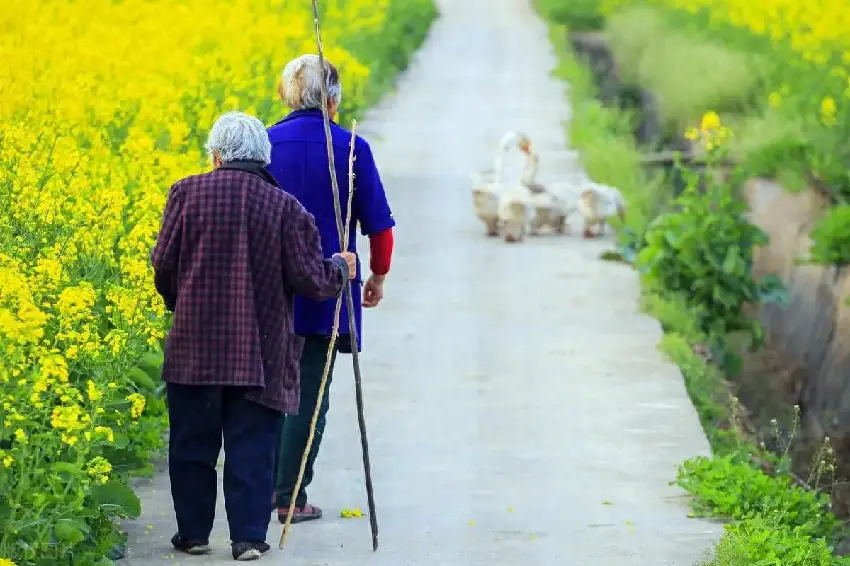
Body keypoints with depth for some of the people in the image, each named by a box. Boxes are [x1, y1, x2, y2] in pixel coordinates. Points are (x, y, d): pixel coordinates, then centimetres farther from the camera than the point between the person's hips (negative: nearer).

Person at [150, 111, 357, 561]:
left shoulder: (188, 194, -5)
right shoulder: (285, 208, -5)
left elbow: (163, 266, -2)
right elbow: (312, 281, -7)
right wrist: (341, 270, 15)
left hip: (196, 349, 0)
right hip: (260, 354, 0)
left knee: (192, 444, 12)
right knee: (251, 448, 7)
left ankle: (193, 533, 17)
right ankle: (249, 537, 6)